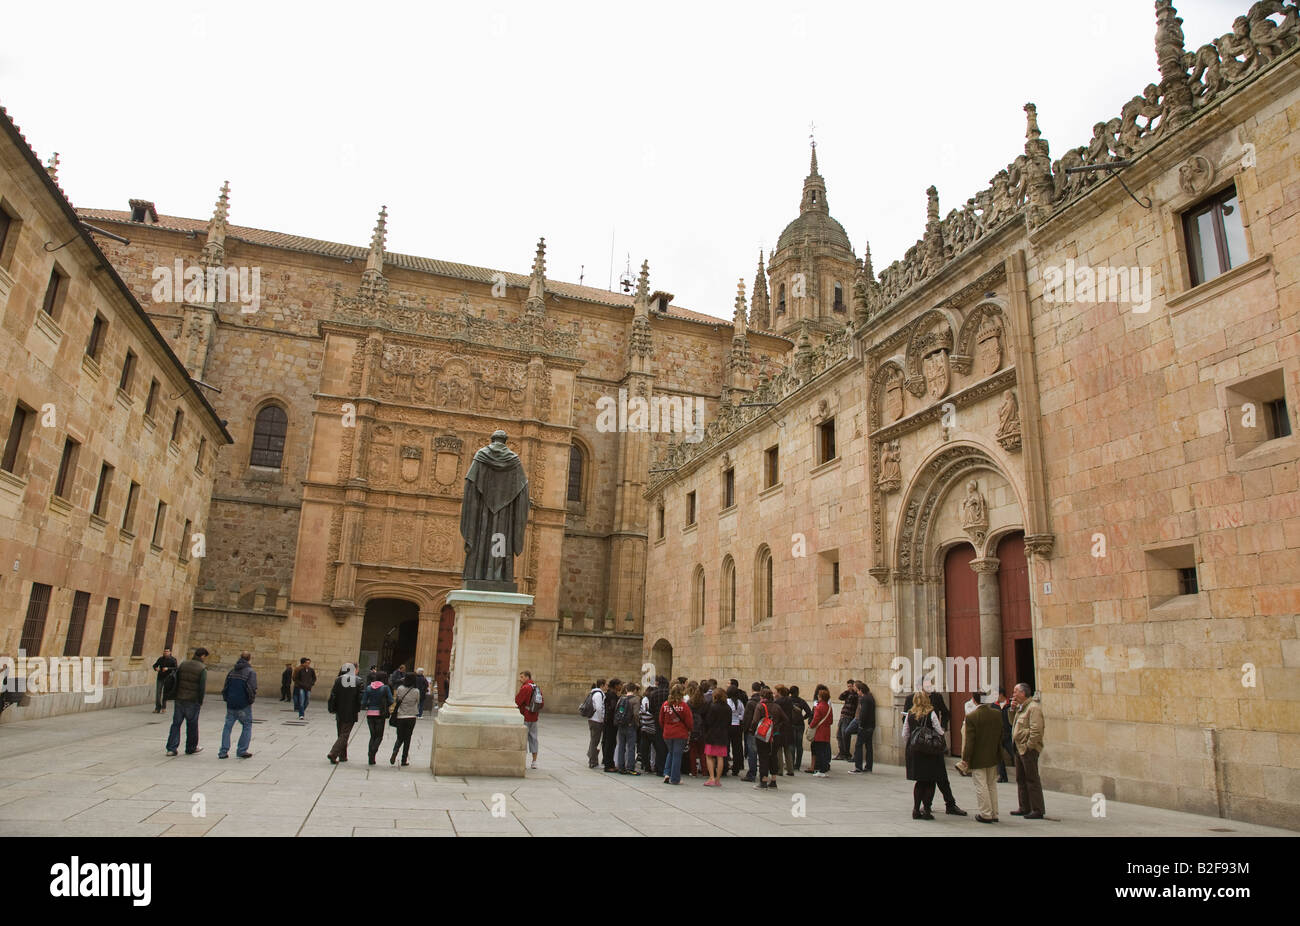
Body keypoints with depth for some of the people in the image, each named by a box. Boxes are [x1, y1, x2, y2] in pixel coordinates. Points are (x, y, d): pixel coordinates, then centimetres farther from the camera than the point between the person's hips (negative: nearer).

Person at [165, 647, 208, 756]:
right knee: (192, 725, 9)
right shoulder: (202, 669, -9)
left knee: (176, 723, 9)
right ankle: (191, 748, 20)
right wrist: (200, 702, -2)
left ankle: (171, 748, 4)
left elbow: (175, 681, 8)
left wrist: (175, 696, 14)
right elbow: (202, 687, -13)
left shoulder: (183, 664, 6)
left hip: (179, 699, 4)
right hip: (193, 701, -4)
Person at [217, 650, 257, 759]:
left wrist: (226, 699, 20)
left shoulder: (232, 672, 9)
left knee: (227, 726, 13)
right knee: (247, 726, 7)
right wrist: (251, 700, -1)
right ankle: (242, 750, 5)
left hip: (231, 704, 5)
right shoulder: (251, 672, -10)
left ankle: (223, 751, 11)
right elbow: (252, 689, -17)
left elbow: (225, 687, 11)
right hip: (244, 705, -5)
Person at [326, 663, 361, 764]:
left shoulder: (338, 680, -3)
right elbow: (360, 697, -4)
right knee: (344, 735, 0)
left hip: (340, 713, 2)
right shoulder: (358, 681, -4)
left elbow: (333, 696, -4)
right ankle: (333, 754, -15)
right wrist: (358, 709, 10)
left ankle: (342, 756, 22)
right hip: (351, 714, -2)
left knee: (341, 734, 16)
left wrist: (331, 709, 5)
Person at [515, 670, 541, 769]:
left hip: (525, 717, -8)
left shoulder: (525, 688, -15)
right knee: (533, 738, 12)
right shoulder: (536, 687, 10)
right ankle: (534, 761, 15)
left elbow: (517, 701, -15)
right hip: (534, 717, 8)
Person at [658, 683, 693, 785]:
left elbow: (661, 720, 6)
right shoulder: (684, 705, -14)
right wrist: (689, 730, 12)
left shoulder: (665, 704, -3)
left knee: (671, 753, 23)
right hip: (680, 734, -3)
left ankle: (667, 773, 13)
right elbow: (689, 721, -8)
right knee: (677, 755, 6)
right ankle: (674, 779, 11)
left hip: (667, 734, 4)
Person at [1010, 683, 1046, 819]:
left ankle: (1038, 810, 3)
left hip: (1028, 749, -10)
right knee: (1021, 779, 15)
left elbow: (1036, 730, -22)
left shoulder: (1033, 707, -16)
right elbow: (1013, 723, 23)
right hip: (1019, 749, 10)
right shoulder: (1021, 707, 16)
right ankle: (1024, 808, 23)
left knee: (1032, 780, -4)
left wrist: (1029, 746, -20)